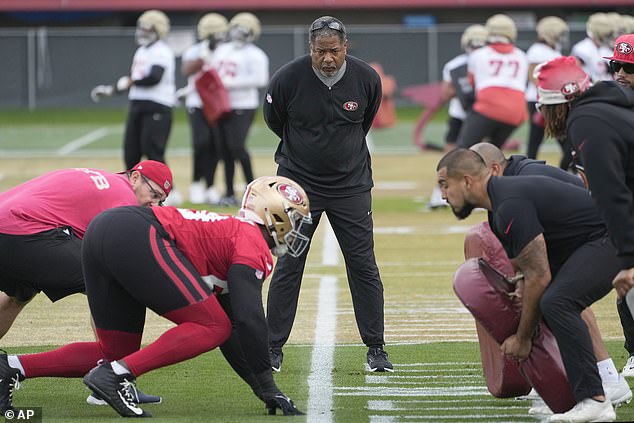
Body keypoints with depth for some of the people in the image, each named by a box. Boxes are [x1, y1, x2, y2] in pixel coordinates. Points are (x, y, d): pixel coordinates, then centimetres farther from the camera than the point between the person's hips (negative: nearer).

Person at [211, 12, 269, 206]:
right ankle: (229, 194, 11)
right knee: (225, 149, 6)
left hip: (243, 107, -7)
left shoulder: (255, 55, -7)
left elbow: (260, 79, -19)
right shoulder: (222, 50, 16)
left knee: (236, 146, -17)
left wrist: (231, 83, -21)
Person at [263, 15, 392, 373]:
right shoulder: (288, 79, -15)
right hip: (299, 183, -1)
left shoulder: (367, 79, -10)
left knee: (364, 266, 0)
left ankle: (376, 348, 9)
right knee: (288, 266, 0)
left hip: (351, 185, 1)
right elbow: (274, 121, 6)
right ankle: (273, 348, 9)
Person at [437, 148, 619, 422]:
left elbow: (538, 276, -21)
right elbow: (521, 272, 21)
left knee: (556, 302, -28)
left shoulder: (511, 207, -21)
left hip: (611, 241, -12)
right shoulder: (500, 207, 13)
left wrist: (522, 338, -10)